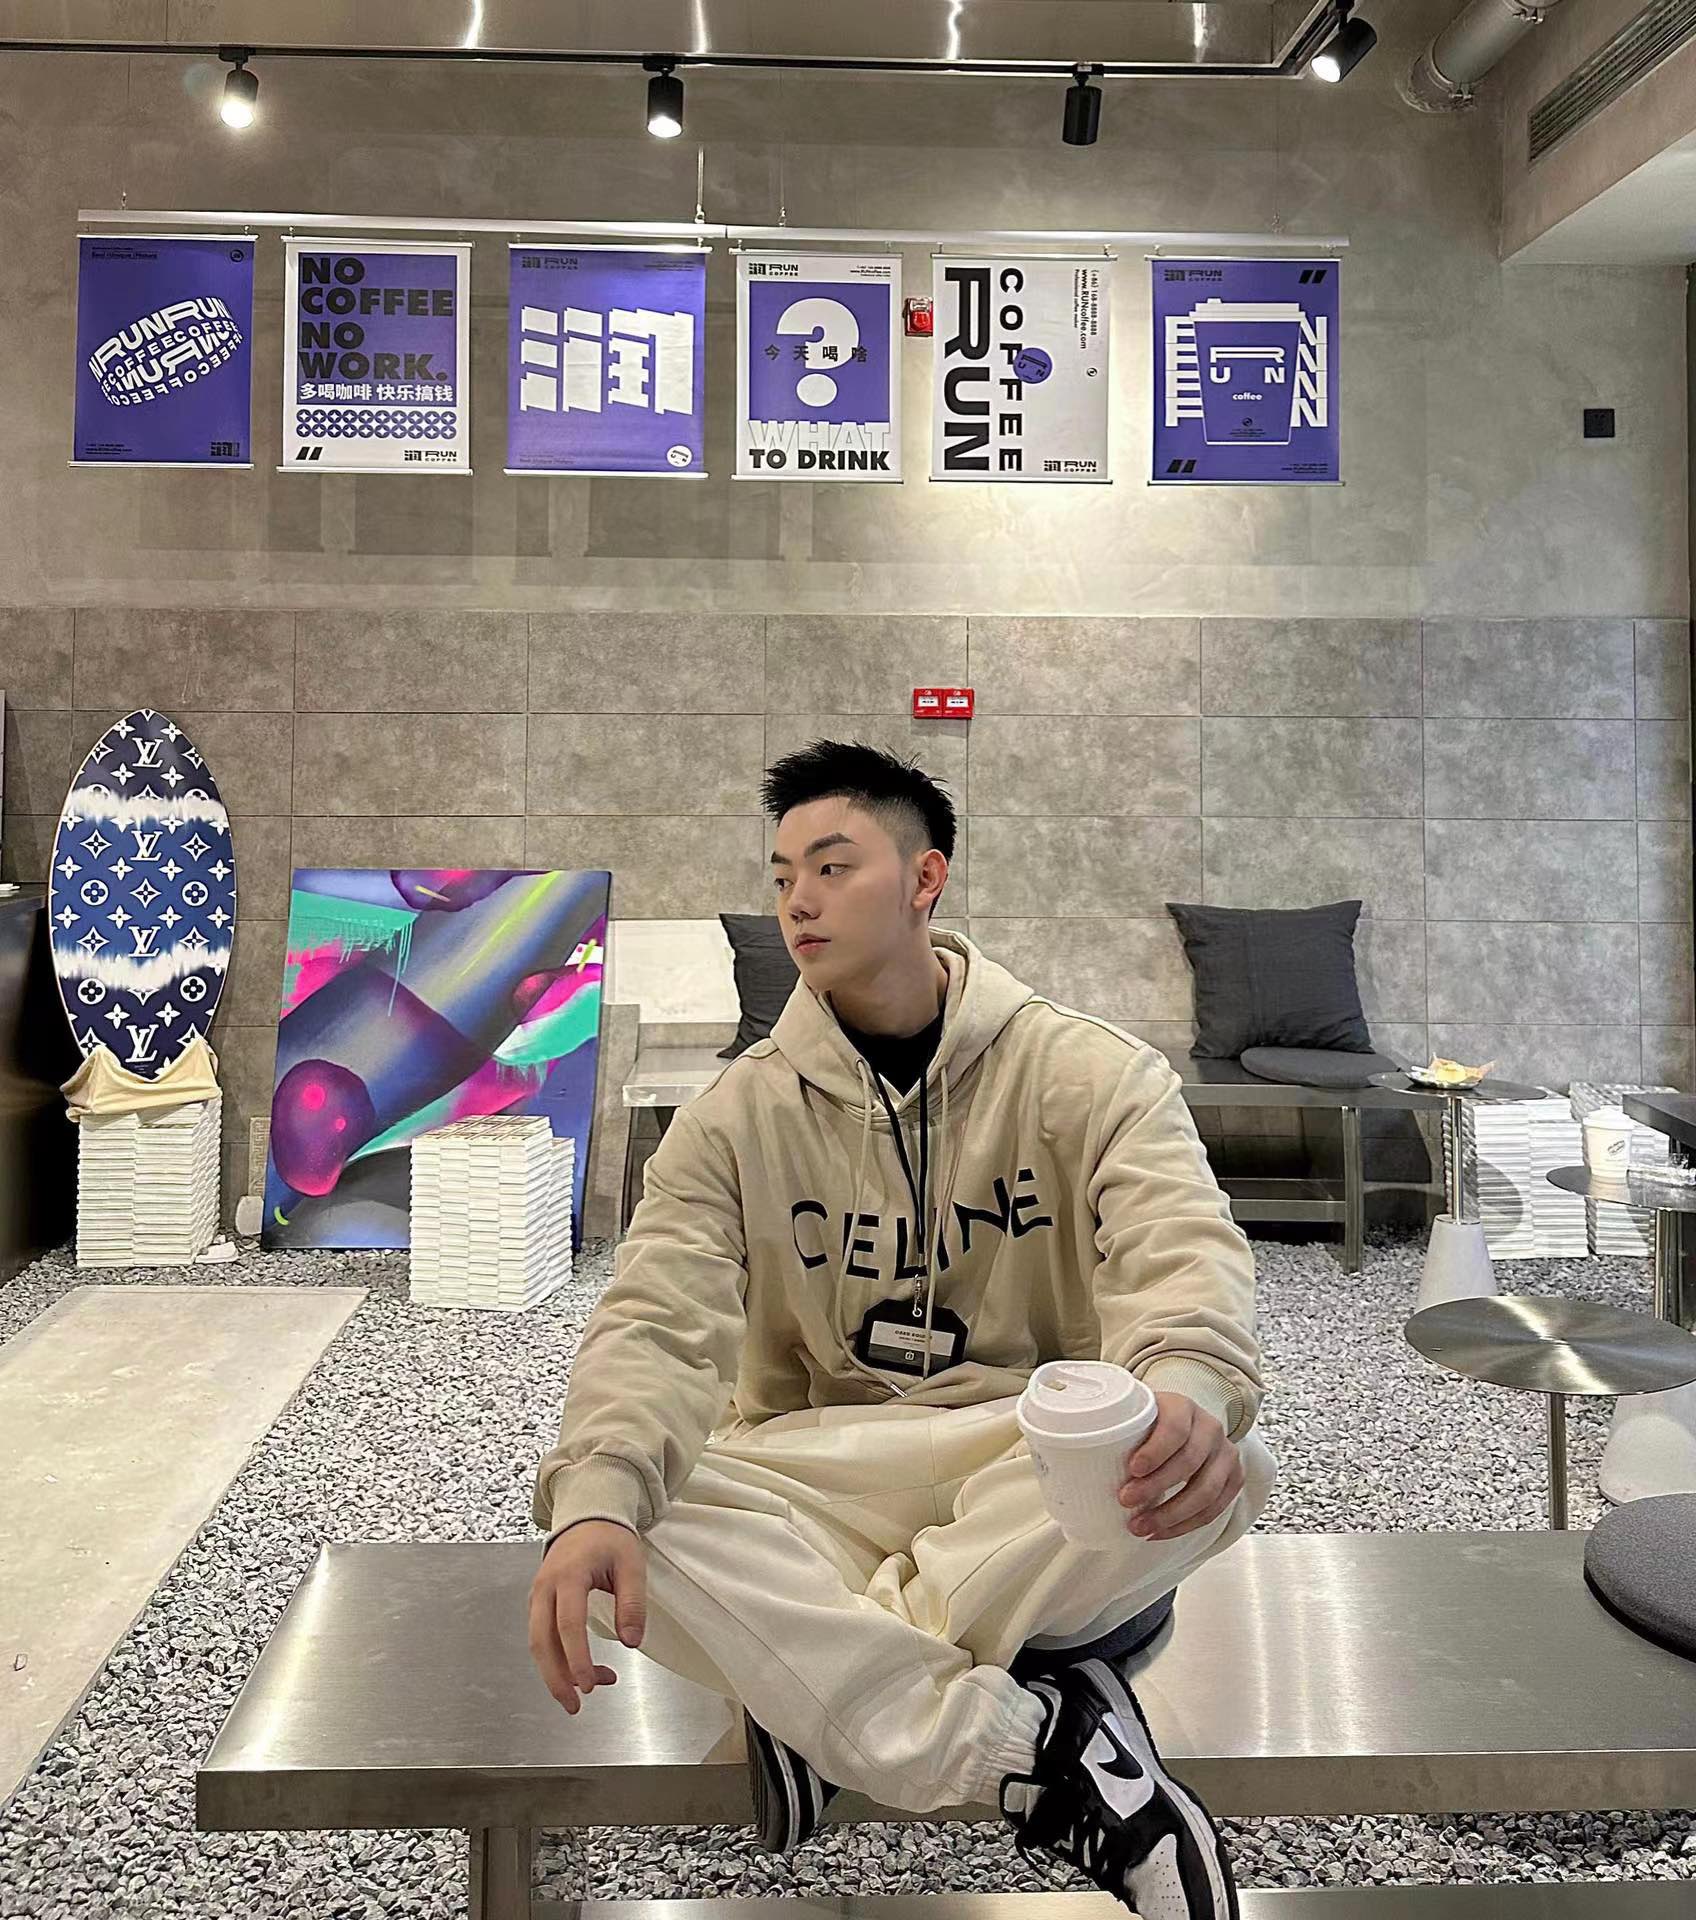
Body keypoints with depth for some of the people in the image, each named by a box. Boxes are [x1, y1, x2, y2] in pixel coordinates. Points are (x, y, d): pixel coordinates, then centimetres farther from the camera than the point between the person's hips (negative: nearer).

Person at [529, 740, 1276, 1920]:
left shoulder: (1086, 1072, -5)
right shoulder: (740, 1116, 0)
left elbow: (1182, 1246, -21)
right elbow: (659, 1323, -12)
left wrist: (1190, 1386, -47)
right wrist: (599, 1498, -34)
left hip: (1036, 1476, -1)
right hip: (815, 1479, 1)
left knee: (1226, 1462, -32)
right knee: (617, 1525, -29)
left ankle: (819, 1686, -21)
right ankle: (1037, 1750, -25)